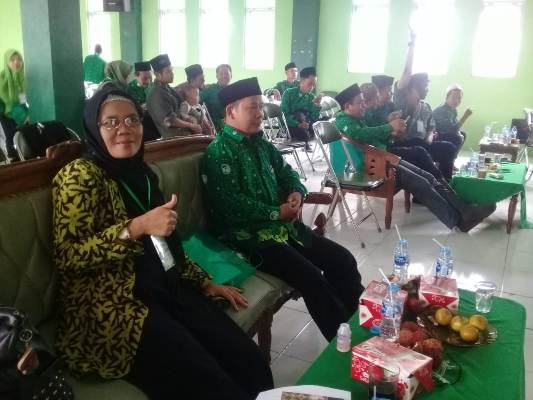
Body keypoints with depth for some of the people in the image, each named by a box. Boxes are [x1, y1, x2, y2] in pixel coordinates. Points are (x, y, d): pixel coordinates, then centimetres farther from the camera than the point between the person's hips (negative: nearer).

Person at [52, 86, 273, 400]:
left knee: (252, 364, -12)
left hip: (167, 291, 7)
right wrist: (136, 227, -24)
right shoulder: (80, 175, -5)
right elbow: (67, 256, -15)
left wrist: (206, 283, 15)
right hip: (112, 307, -6)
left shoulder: (142, 173, 15)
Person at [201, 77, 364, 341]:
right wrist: (276, 213, -15)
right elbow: (231, 205, -21)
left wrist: (297, 193, -2)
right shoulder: (219, 151, -11)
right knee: (312, 278, -23)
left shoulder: (260, 143, 15)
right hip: (247, 234, -9)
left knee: (342, 260, 0)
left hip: (282, 225, 9)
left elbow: (286, 172, 22)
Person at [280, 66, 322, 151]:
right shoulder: (289, 93, -9)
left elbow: (314, 119, -4)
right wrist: (298, 124, -31)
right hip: (289, 126, -4)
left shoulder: (312, 97, 3)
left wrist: (317, 105, -19)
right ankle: (305, 144, -9)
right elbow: (284, 114, -18)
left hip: (304, 127, 4)